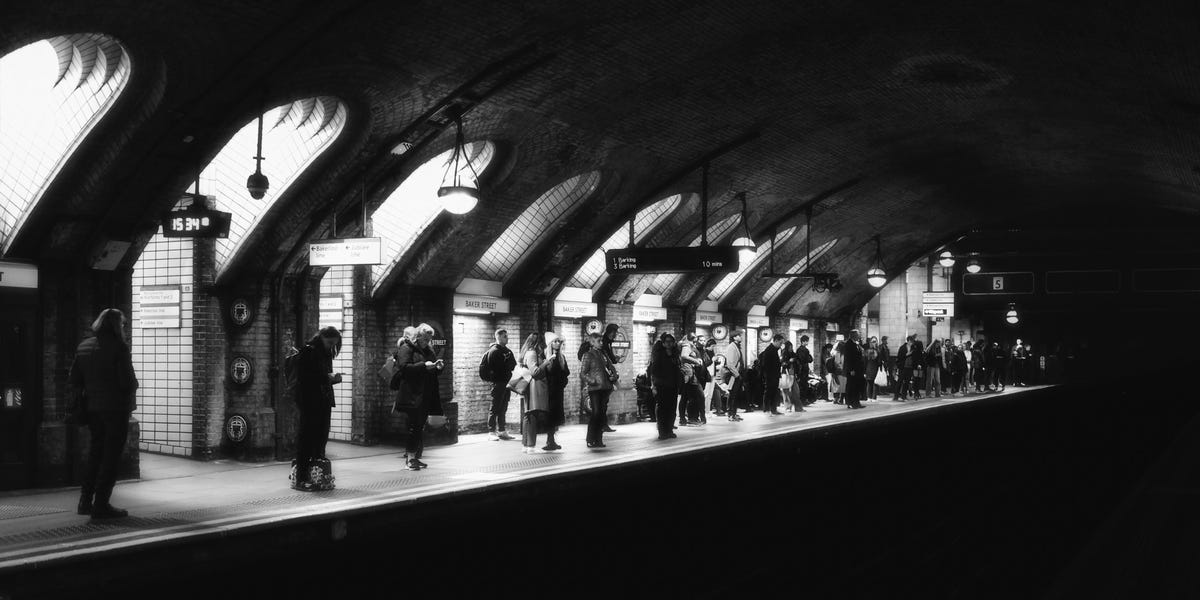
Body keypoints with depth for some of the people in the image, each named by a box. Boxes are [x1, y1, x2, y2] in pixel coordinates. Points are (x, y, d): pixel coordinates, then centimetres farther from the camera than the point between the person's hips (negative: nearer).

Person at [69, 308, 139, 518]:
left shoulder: (83, 346, 8)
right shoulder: (119, 347, -13)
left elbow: (74, 379, 7)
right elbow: (128, 380, -17)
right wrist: (131, 388, 3)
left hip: (92, 407, 6)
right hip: (116, 406, -6)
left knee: (95, 453, 18)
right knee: (111, 455, 0)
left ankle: (86, 501, 18)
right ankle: (101, 504, 0)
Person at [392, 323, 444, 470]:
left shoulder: (428, 351, 20)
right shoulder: (406, 349, -3)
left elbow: (435, 372, 25)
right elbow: (404, 367, -16)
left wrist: (439, 366, 2)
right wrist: (423, 365, -22)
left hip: (426, 396, 7)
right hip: (412, 396, -7)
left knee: (420, 427, 7)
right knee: (415, 426, -11)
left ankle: (415, 457, 12)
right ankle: (410, 459, -7)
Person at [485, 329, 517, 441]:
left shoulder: (508, 351, 18)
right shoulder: (494, 351, -7)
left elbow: (514, 365, 19)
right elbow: (492, 367, -14)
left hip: (507, 383, 8)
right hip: (498, 382, -8)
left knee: (503, 408, 11)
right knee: (495, 408, -5)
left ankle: (501, 431, 17)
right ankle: (491, 432, -3)